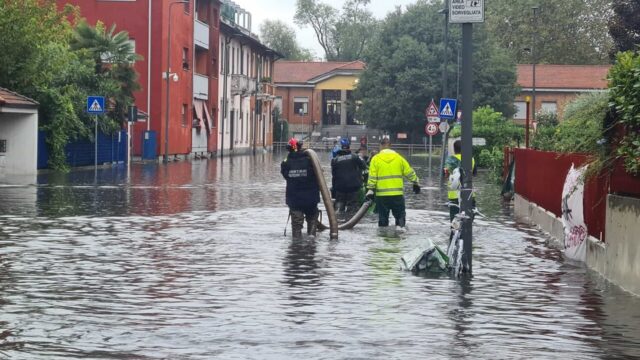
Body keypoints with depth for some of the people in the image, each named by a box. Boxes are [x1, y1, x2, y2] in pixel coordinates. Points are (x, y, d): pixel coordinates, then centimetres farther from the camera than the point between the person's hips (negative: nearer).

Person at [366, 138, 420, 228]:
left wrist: (370, 190, -5)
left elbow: (372, 177, -7)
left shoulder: (375, 159, -1)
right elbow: (409, 172, 7)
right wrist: (416, 183, 19)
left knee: (383, 216, 8)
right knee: (400, 215, 10)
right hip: (397, 193, 1)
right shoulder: (398, 157, 3)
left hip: (381, 194, -1)